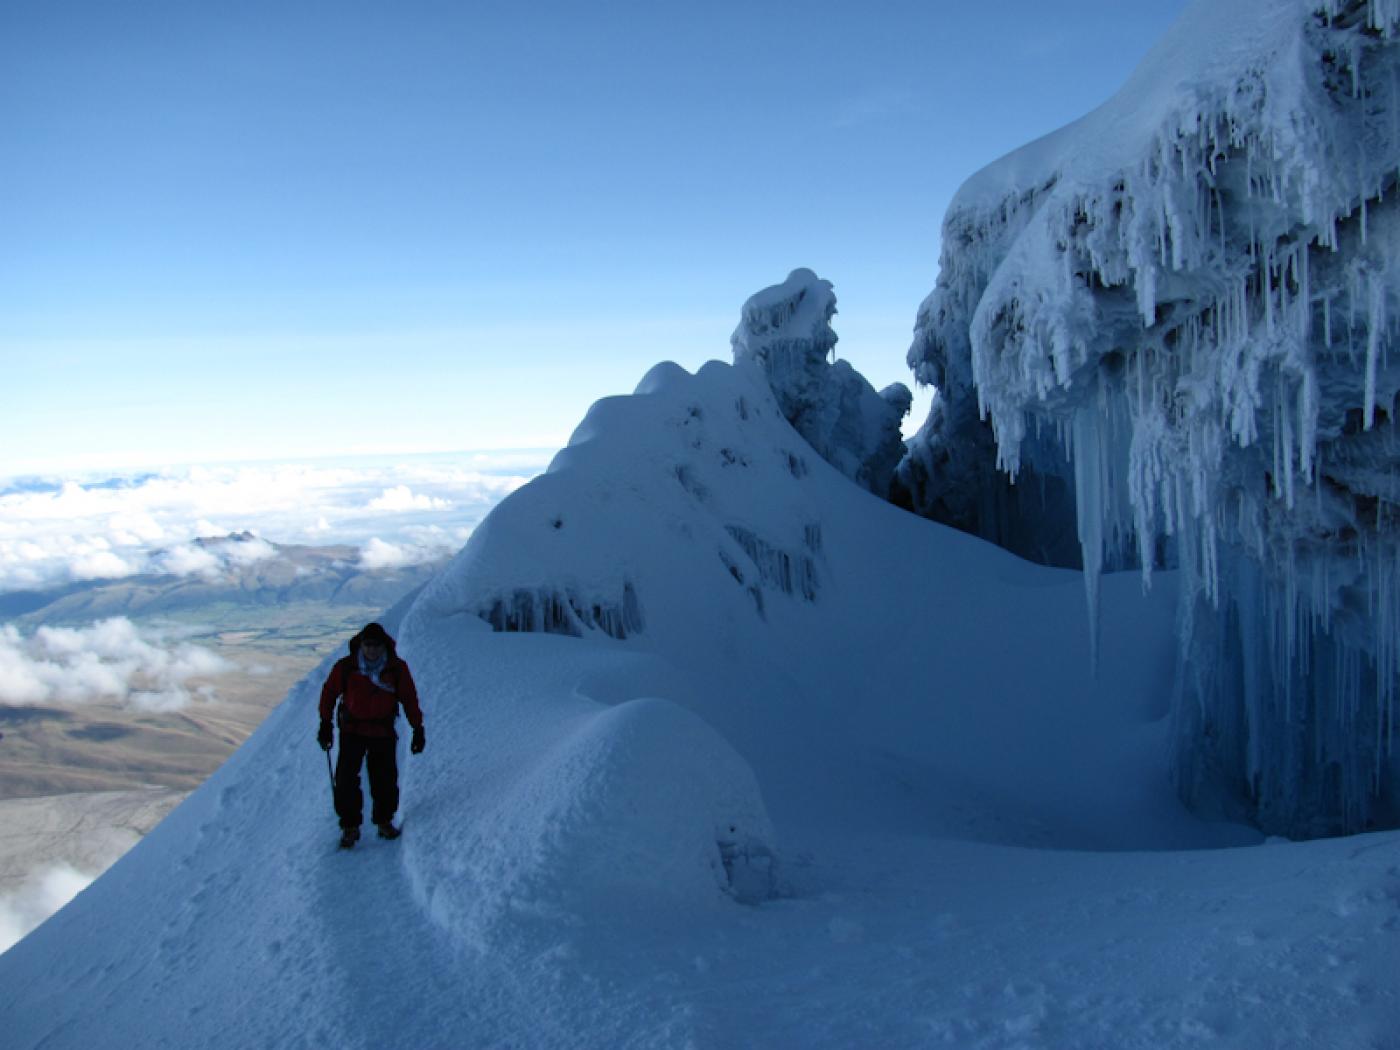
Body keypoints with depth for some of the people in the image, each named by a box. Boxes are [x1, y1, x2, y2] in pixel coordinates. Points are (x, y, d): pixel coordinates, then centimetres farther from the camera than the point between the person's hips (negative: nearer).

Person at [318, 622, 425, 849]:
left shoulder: (397, 668, -6)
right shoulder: (345, 667, -7)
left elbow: (409, 699, 2)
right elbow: (329, 693, 5)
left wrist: (418, 729, 2)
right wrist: (326, 724, 6)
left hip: (383, 733, 0)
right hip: (352, 730, 0)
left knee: (385, 779, 2)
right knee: (346, 779, -6)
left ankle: (384, 821, 20)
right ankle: (350, 826, 5)